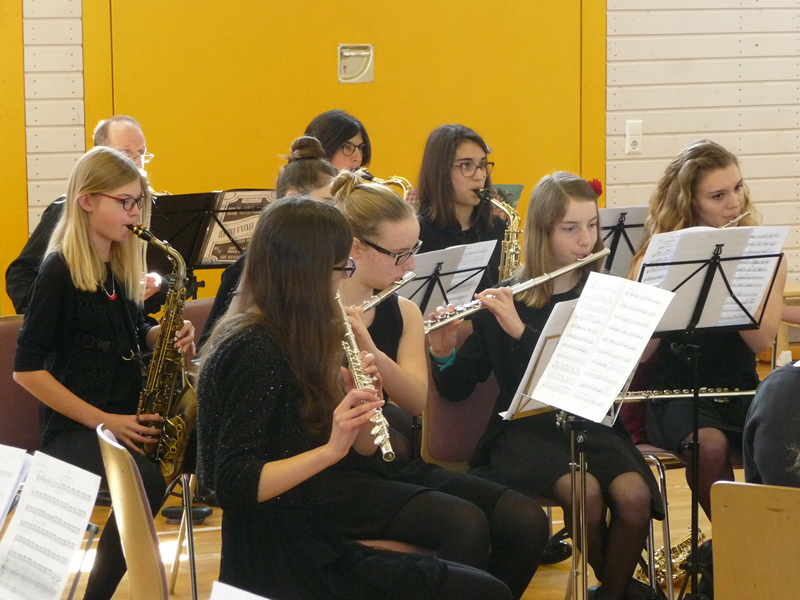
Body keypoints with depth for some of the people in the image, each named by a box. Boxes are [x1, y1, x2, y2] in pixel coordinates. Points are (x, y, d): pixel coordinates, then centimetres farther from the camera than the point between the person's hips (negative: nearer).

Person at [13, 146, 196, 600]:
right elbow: (27, 370, -12)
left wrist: (163, 337, -1)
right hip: (75, 427, -7)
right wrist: (103, 422, -17)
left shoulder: (123, 265, 12)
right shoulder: (61, 270, -8)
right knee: (148, 483, -35)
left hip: (129, 416, 7)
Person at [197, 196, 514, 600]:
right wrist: (331, 448, -29)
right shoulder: (253, 351, -16)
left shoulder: (289, 340, 11)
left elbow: (363, 450, 16)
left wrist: (361, 400, -4)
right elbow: (235, 486, -22)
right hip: (285, 563, -9)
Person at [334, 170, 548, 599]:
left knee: (526, 522, -12)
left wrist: (370, 349, -25)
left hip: (399, 465, 6)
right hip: (338, 476, -6)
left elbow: (417, 400, -7)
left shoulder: (402, 312, 9)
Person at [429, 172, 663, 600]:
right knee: (584, 492, -31)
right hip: (525, 429, -2)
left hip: (589, 422, 2)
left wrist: (521, 330, -22)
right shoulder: (502, 301, 1)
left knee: (634, 496, -28)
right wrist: (443, 352, -19)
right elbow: (456, 389, 4)